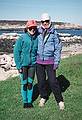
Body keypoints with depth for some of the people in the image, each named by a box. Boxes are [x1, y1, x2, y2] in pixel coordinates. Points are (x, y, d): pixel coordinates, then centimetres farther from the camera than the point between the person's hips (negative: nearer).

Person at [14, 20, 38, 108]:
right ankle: (25, 101, 22)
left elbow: (38, 51, 11)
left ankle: (30, 101, 23)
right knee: (24, 83, 7)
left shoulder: (36, 39, -1)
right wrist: (18, 66, -10)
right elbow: (16, 52, -7)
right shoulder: (22, 38, -10)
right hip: (23, 65, -2)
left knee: (30, 83, 9)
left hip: (32, 64, 2)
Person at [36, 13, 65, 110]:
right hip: (39, 61, 2)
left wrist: (56, 62, -6)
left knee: (53, 82, -3)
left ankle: (60, 100, 13)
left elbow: (58, 48, -2)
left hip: (50, 61, -2)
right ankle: (43, 97, 32)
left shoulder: (54, 33, -4)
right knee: (41, 81, 10)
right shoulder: (38, 32, 1)